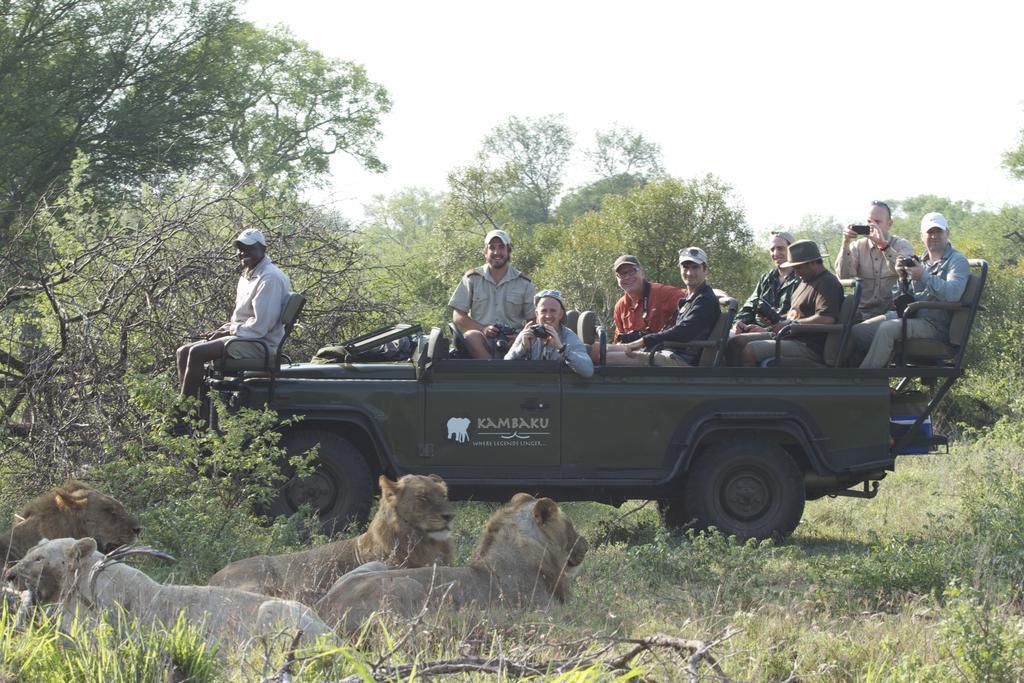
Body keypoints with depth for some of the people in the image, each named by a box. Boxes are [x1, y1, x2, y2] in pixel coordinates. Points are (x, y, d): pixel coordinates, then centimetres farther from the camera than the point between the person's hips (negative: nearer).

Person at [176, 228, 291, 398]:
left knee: (196, 353, -23)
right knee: (183, 352, 3)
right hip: (244, 338, 10)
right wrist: (223, 329, 5)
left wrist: (227, 332, -11)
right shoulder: (248, 276, 17)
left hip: (260, 344, -10)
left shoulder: (270, 278, -15)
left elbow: (260, 326, -21)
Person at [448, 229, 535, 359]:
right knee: (471, 336, -35)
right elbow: (458, 317, 6)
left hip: (511, 342, 0)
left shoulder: (524, 283, 11)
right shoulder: (472, 278, 11)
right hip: (481, 343, 0)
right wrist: (483, 329, -10)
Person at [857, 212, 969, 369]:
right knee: (858, 330, -8)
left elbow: (953, 294, -21)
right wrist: (903, 278, 0)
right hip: (908, 315, 8)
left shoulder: (958, 261, -1)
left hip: (935, 324, -7)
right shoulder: (920, 261, 21)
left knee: (887, 329, -30)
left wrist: (924, 276, -20)